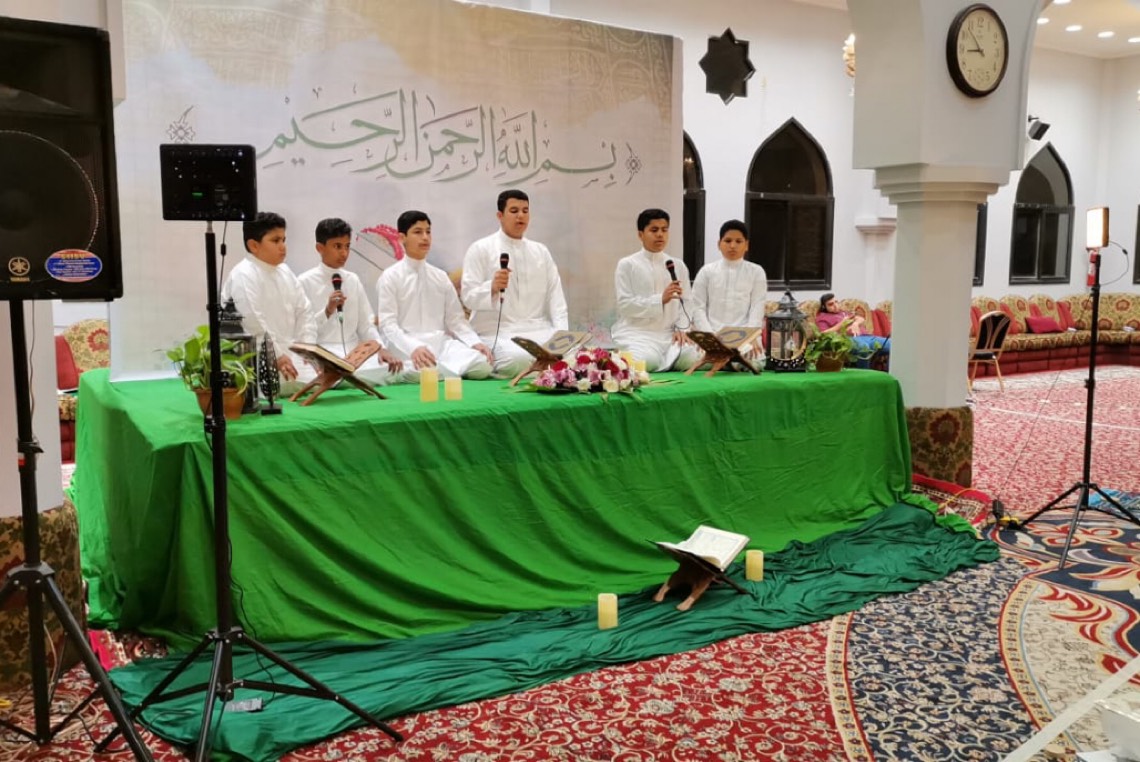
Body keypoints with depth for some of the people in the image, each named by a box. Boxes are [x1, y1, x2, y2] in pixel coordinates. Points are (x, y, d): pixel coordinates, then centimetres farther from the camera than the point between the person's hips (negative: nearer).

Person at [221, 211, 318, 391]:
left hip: (287, 354, 8)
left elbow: (303, 312, 13)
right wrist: (276, 356, -22)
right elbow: (253, 324, -22)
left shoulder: (285, 272, 13)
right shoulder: (243, 276, -14)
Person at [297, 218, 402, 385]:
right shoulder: (305, 282, 0)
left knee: (388, 369, -24)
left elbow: (365, 324, 12)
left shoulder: (353, 280, 14)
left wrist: (381, 348, -5)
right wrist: (327, 311, -17)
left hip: (355, 351, 5)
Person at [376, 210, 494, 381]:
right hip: (406, 347, -4)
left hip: (441, 342, 4)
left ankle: (445, 369, -2)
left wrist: (475, 342, -7)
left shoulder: (441, 277, 16)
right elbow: (388, 324, -7)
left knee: (481, 365, -25)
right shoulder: (390, 277, 2)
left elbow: (455, 318, 13)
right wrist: (413, 348, -26)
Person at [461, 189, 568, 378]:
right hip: (497, 332, -4)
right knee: (518, 360, -35)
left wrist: (562, 335, -4)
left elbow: (555, 297, 12)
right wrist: (492, 287, -27)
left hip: (538, 330, 4)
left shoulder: (541, 251, 17)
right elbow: (468, 297, -5)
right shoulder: (480, 249, 2)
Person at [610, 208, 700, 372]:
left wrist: (682, 329, -11)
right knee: (646, 361, -34)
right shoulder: (627, 265, 1)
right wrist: (661, 299, -19)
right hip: (636, 332, -3)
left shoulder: (679, 266, 14)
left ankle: (664, 361, 3)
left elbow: (686, 303, 8)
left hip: (668, 333, 3)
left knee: (692, 358, -27)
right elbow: (625, 305, -8)